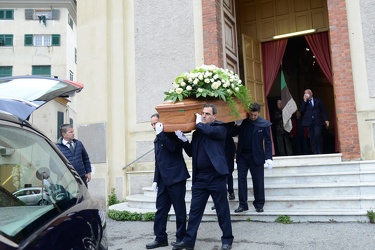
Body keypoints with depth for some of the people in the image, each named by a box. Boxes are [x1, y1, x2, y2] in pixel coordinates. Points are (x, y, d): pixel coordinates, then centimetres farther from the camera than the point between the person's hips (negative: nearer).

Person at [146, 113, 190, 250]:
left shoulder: (172, 135, -3)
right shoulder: (157, 140, 16)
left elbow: (172, 148, -24)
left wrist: (161, 133, -21)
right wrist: (156, 179, 14)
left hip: (176, 178, -7)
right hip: (163, 180, 7)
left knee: (179, 209, 1)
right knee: (160, 209, 6)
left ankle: (181, 238, 11)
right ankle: (160, 238, 15)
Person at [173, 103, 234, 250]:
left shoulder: (220, 128, -1)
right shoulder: (197, 132, 15)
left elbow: (211, 131, -24)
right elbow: (191, 153, 15)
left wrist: (199, 123, -5)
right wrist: (183, 140, -2)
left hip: (216, 176, -5)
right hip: (200, 177, 5)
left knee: (222, 210, 6)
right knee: (195, 210, 7)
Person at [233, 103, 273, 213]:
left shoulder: (264, 124, -6)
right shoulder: (242, 121, -1)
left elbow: (267, 141, -4)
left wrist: (268, 158, -11)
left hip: (256, 156, -2)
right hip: (242, 155, 2)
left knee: (258, 181, 4)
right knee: (241, 179, 3)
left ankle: (259, 204, 17)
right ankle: (242, 204, 11)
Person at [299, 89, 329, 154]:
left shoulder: (318, 100, 16)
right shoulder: (304, 103, 19)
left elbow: (323, 110, 12)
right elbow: (301, 110, 0)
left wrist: (326, 119, 1)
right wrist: (305, 100, -3)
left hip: (317, 122, -2)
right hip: (309, 123, 2)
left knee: (317, 136, -18)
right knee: (312, 138, -4)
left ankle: (320, 152, -7)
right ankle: (315, 153, -1)